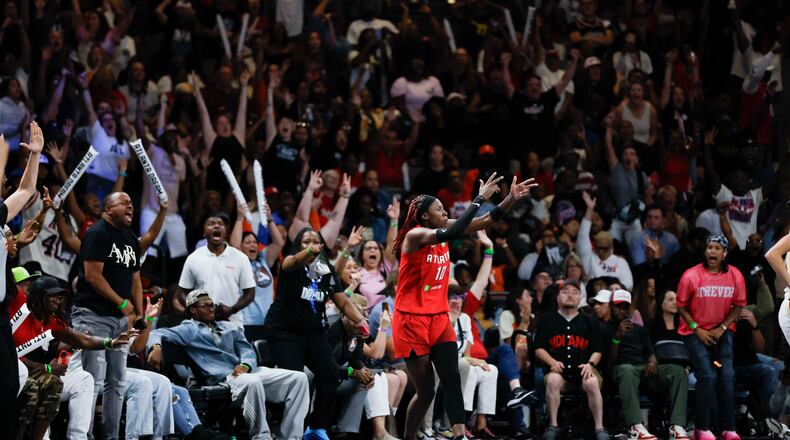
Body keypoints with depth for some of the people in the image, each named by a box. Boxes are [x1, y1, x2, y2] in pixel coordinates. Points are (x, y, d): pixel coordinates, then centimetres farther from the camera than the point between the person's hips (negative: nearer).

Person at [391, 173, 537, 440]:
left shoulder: (443, 230, 5)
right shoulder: (415, 235, -16)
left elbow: (487, 221, 5)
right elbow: (453, 233, -34)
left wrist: (511, 199, -10)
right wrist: (480, 199, -31)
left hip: (439, 318, 7)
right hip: (412, 320, -7)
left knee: (452, 378, -11)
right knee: (425, 391, -2)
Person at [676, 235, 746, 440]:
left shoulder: (735, 276, -4)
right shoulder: (691, 276, -11)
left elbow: (738, 306, 4)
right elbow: (681, 307, -3)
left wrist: (722, 328, -7)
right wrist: (697, 330, -11)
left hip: (723, 332, 3)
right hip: (695, 332, -3)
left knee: (727, 376, -10)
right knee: (707, 376, -16)